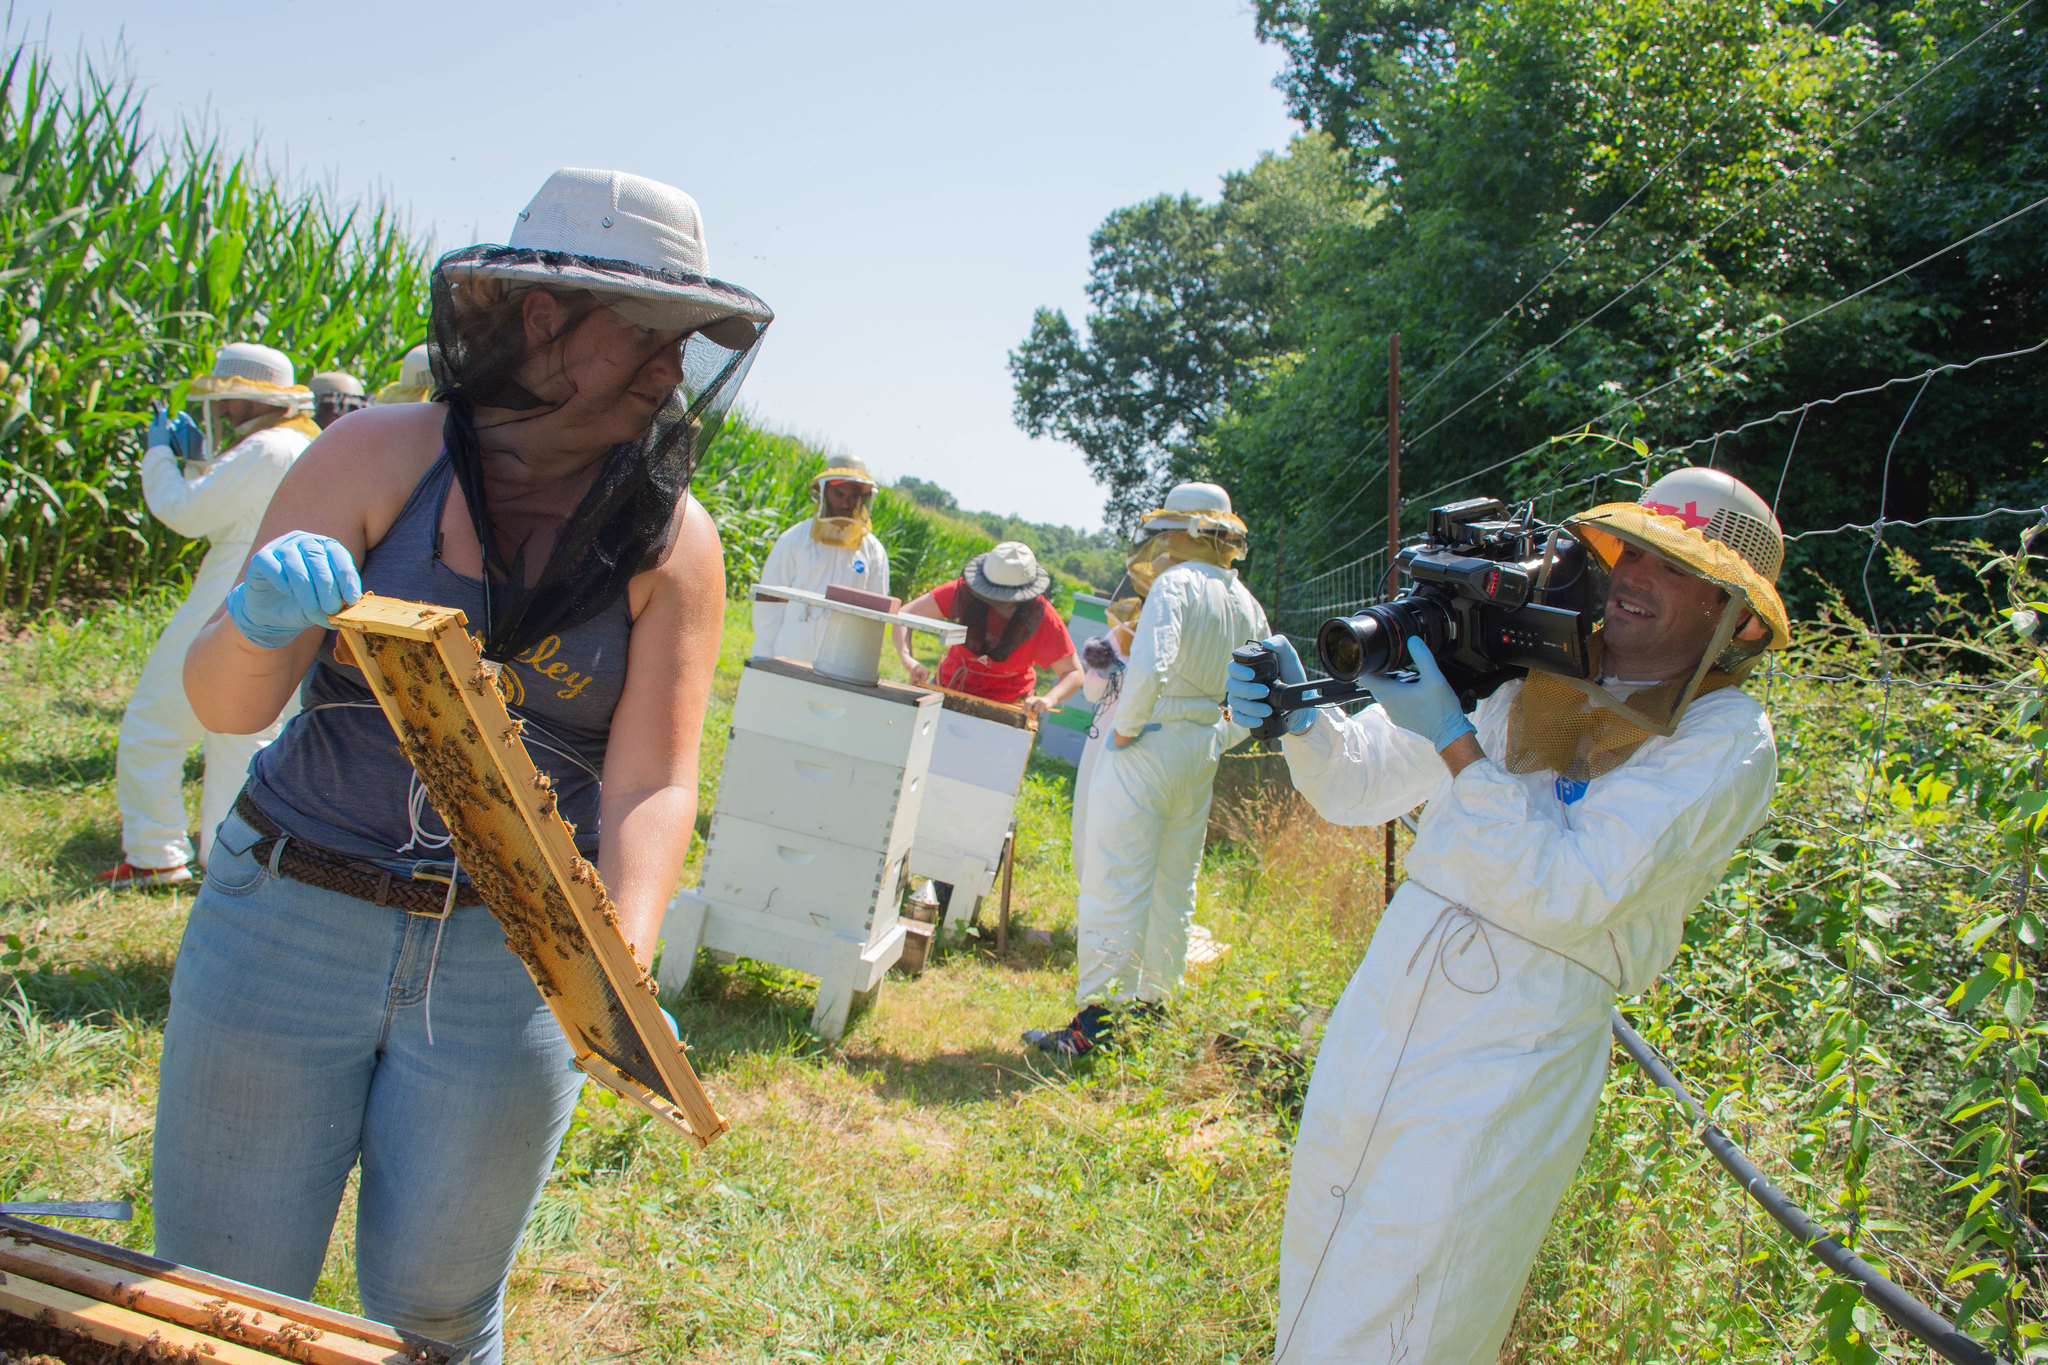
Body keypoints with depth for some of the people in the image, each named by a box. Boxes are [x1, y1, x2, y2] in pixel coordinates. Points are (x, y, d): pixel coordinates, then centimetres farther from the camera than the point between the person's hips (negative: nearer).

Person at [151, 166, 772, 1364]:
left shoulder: (674, 545, -6)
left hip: (511, 964, 0)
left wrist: (623, 962, -30)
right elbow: (227, 703, -8)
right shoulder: (380, 457, -8)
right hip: (288, 925, 0)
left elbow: (653, 784, -12)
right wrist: (259, 622, -32)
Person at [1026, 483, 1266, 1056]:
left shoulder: (1176, 584, -13)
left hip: (1149, 746, -8)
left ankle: (1097, 1021, -7)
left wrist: (1124, 728, -15)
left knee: (1115, 884, -6)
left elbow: (1150, 667, -28)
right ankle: (1152, 1002, 25)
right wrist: (1216, 741, 17)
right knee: (1174, 885, 16)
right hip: (1202, 755, 8)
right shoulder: (1247, 604, 10)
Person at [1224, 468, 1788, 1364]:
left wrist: (1453, 742, -23)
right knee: (1313, 1287, 18)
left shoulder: (1726, 739, -8)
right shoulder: (1527, 673, 4)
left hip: (1507, 1063, -5)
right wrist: (1302, 719, -12)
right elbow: (1360, 786, 8)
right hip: (1380, 1014, 5)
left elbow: (1568, 893, -20)